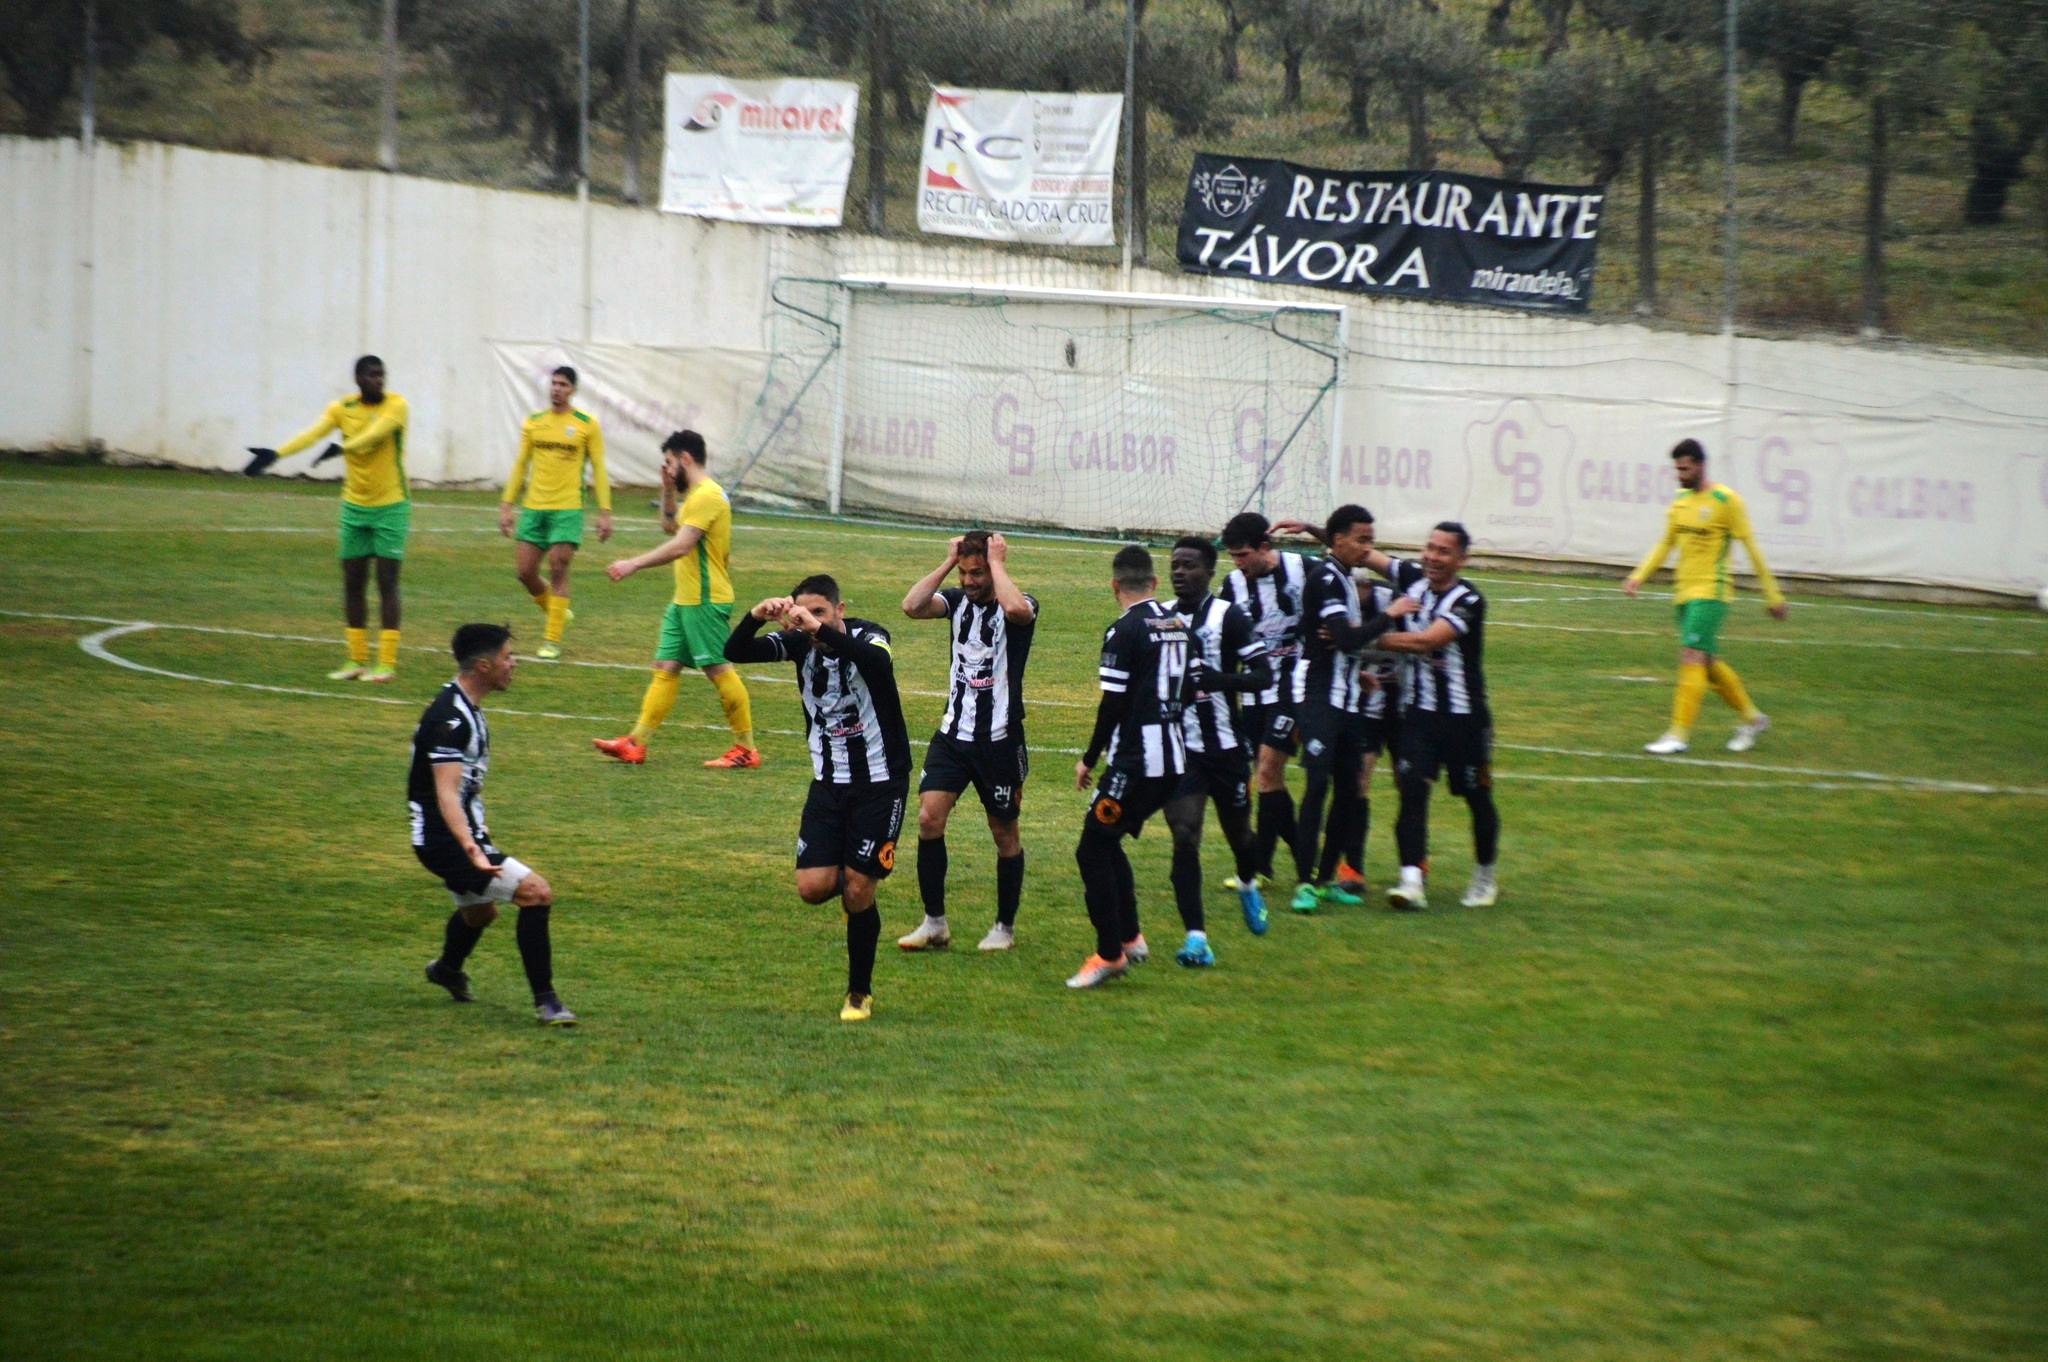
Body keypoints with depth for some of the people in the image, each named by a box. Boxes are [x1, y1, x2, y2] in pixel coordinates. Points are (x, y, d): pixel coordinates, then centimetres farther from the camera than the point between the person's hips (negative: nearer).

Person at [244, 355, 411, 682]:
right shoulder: (342, 408, -1)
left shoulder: (396, 405, -10)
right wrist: (277, 453, -32)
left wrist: (341, 447, -44)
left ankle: (387, 663, -3)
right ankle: (357, 659, 14)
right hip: (354, 507, 4)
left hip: (390, 506, -4)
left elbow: (376, 432, -28)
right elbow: (312, 433, -15)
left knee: (387, 581, -5)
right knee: (353, 582, 5)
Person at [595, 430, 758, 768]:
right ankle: (636, 744, 7)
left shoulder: (707, 496, -17)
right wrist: (667, 490, 18)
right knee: (665, 668, 7)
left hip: (705, 601, -10)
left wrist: (634, 564, -25)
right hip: (685, 601, 10)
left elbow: (680, 546, -25)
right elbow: (669, 527, 33)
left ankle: (746, 749, 2)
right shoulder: (697, 495, 15)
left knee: (719, 670, -5)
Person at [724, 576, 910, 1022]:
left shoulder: (866, 636, -15)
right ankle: (851, 878, 29)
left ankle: (860, 993, 15)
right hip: (828, 781, 4)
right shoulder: (800, 643, -4)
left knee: (858, 893, -4)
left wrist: (823, 630, -50)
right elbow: (735, 652, -14)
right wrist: (756, 617, -34)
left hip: (880, 783, -4)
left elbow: (880, 662, -40)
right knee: (813, 887, -8)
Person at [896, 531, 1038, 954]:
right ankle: (935, 923, 2)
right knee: (929, 818, -9)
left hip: (999, 739, -4)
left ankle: (1005, 927, 23)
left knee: (1004, 834, 7)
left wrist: (997, 563, -21)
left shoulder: (1020, 606, -9)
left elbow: (1016, 609, -35)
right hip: (953, 732, 4)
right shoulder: (957, 600, 4)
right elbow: (911, 606, -13)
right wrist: (948, 561, -10)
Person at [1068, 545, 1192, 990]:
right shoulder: (1178, 624, 10)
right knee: (1107, 842, 20)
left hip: (1136, 763, -8)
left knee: (1093, 850, -1)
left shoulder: (1125, 631, -13)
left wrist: (1089, 759, -3)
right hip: (1174, 760, 8)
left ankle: (1109, 953, -1)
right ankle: (1130, 937, 20)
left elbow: (1114, 705, -14)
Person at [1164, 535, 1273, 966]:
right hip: (1179, 748, 2)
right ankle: (1196, 938, -13)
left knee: (1238, 833, 15)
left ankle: (1248, 886, 50)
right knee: (1184, 837, -12)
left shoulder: (1228, 617, -8)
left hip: (1225, 747, -2)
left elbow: (1263, 675, -13)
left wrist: (1220, 679, -29)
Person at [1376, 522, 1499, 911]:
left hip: (1464, 715, -4)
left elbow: (1427, 640, -26)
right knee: (1412, 791, -12)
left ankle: (1485, 878, 28)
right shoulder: (1412, 589, 5)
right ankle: (1412, 879, -18)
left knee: (1478, 797, 9)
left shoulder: (1468, 600, -14)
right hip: (1418, 712, 4)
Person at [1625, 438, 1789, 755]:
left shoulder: (1725, 500, -10)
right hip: (1684, 592, 8)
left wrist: (1772, 595, -4)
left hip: (1710, 592, -7)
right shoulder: (1679, 501, 10)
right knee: (1707, 663, 13)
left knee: (1691, 657, -15)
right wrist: (1638, 576, 4)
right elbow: (1665, 545, 18)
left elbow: (1751, 548, -7)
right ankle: (1752, 718, 28)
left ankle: (1679, 735, -15)